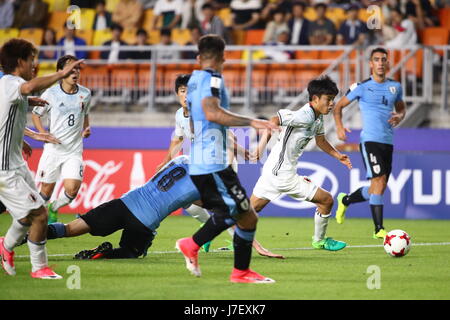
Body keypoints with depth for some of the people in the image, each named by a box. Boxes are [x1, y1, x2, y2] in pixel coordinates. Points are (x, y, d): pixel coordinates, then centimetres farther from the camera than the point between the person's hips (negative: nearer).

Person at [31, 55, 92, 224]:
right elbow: (35, 115, 6)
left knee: (72, 189, -14)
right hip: (53, 149, -2)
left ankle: (54, 209, 17)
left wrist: (86, 129, 3)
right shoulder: (51, 93, -7)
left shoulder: (85, 94, 2)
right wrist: (44, 134, -7)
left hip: (74, 151, 2)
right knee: (46, 190, 3)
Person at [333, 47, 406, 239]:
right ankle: (379, 229, -16)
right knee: (379, 181, -18)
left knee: (379, 188, 9)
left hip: (388, 142, 6)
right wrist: (339, 126, -10)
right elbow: (339, 106, 6)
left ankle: (345, 200, 36)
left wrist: (399, 117, 1)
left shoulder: (395, 87, 11)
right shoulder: (362, 87, -2)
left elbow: (401, 108, 26)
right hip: (370, 141, -6)